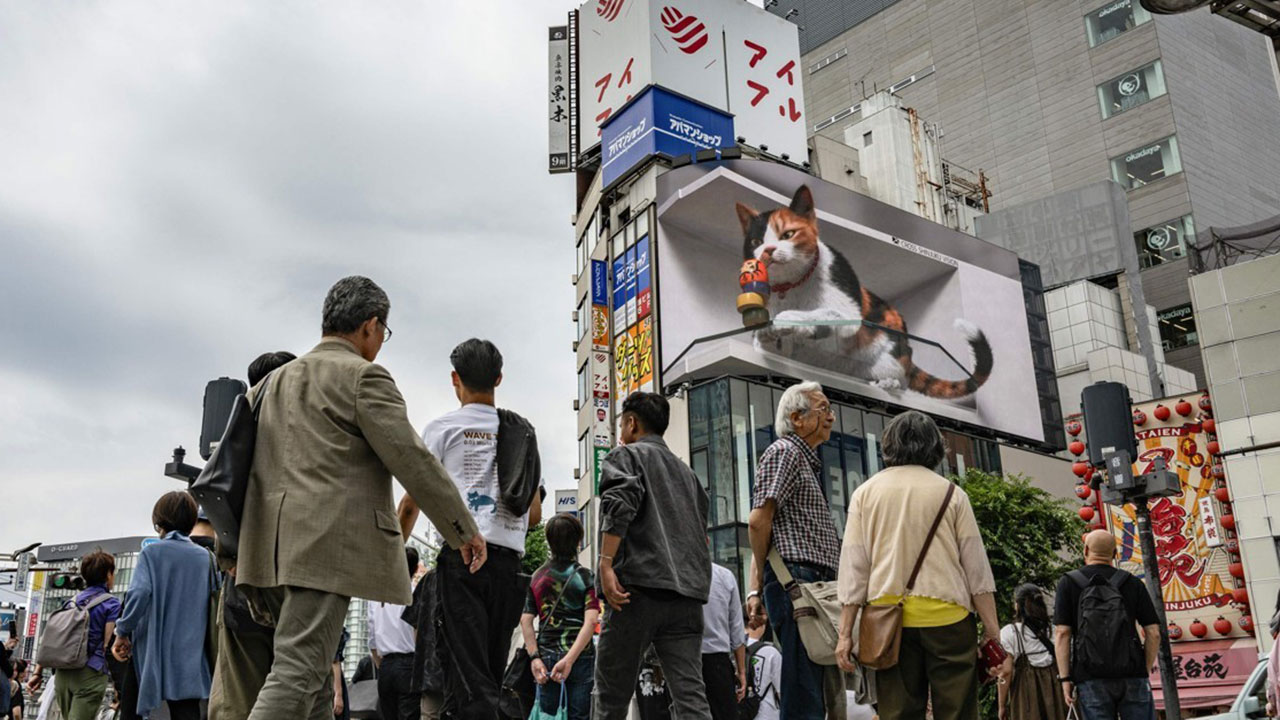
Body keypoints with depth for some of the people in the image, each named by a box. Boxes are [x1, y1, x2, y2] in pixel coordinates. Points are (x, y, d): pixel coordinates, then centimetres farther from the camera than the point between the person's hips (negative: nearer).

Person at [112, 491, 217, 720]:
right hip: (191, 655, 3)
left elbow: (138, 593, -16)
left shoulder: (152, 552, -3)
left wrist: (122, 632, -5)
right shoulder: (204, 557, 7)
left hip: (156, 649, -2)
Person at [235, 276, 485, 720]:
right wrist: (464, 530, -4)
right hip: (326, 545, -8)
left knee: (309, 671, 15)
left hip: (271, 546, 8)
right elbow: (412, 460, -9)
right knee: (297, 671, -10)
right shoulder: (364, 376, -4)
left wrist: (232, 548, 28)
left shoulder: (273, 380, 21)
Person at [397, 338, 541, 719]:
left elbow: (412, 501, 0)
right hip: (509, 559, 5)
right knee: (490, 674, 11)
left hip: (463, 555, -4)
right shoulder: (523, 432, 17)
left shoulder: (444, 427, 5)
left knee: (470, 676, -9)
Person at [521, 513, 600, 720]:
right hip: (580, 656, -3)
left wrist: (534, 657, -3)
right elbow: (590, 621, -13)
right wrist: (569, 659, -17)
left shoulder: (537, 577, 8)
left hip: (546, 656, 3)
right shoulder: (585, 576, -2)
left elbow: (526, 620, 1)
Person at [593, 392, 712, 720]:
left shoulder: (625, 455, 8)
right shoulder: (687, 472, 28)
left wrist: (606, 564, -16)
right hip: (688, 594, 6)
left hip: (640, 585, -5)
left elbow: (620, 505, -12)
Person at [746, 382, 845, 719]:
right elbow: (759, 520, -15)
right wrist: (768, 578, -2)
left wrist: (756, 587, 16)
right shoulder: (784, 452, -4)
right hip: (797, 579, -10)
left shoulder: (807, 462, 26)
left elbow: (760, 526, 24)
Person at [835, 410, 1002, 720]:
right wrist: (991, 628, 6)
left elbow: (853, 566, 3)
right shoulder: (951, 493, 5)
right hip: (947, 617, -1)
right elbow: (976, 566, 3)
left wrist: (845, 632, 4)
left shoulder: (865, 493, 8)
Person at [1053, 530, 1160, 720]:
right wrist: (1146, 671, 11)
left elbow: (1062, 634, -5)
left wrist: (1065, 678, -4)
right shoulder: (1132, 583, 8)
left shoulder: (1068, 583, 2)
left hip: (1091, 679, -1)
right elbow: (1153, 633, 3)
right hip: (1132, 676, 1)